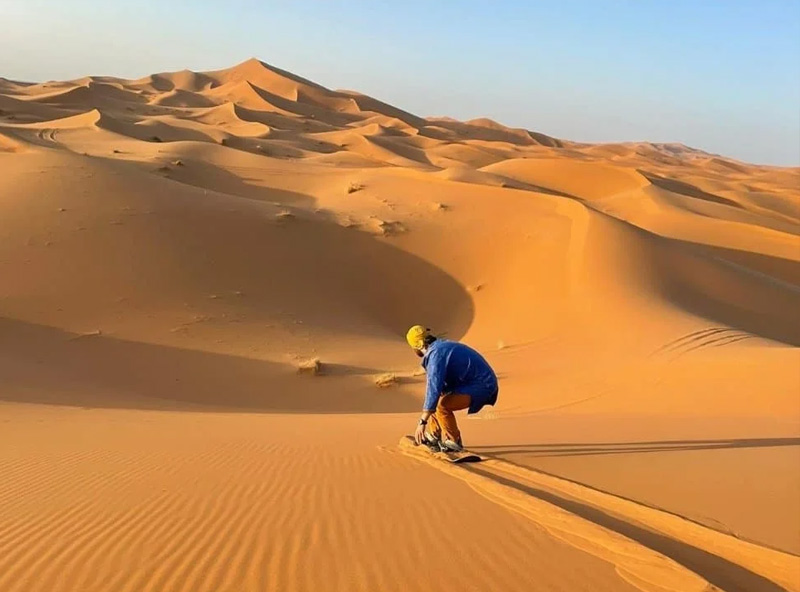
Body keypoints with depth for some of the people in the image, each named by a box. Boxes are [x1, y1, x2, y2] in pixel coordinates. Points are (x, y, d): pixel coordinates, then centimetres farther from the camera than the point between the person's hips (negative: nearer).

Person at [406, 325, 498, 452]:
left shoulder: (436, 353, -20)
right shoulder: (440, 347, 12)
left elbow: (434, 389, -27)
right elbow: (435, 384, 26)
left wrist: (422, 422, -24)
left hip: (481, 386, -11)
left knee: (442, 404, -25)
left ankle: (453, 442, -8)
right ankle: (434, 435, 21)